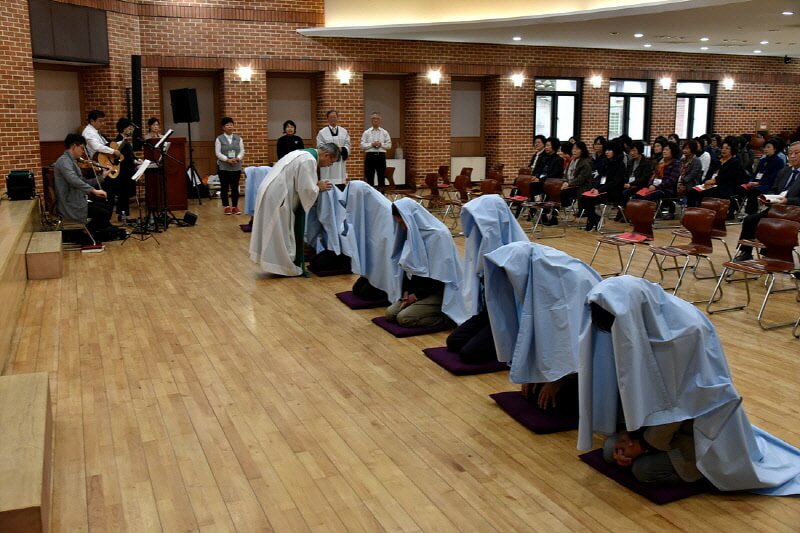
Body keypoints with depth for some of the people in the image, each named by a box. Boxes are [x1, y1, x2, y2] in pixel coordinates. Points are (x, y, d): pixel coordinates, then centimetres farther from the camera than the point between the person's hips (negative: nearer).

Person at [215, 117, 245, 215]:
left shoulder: (238, 138, 9)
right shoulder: (219, 139, -1)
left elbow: (242, 151, 4)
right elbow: (218, 153, -6)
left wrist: (237, 158, -15)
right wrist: (227, 160, -18)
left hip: (236, 167, 2)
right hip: (223, 167, -2)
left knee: (235, 187, 4)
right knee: (224, 187, 2)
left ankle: (235, 206, 10)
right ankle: (226, 206, 9)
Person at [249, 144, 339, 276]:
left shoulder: (304, 153, 14)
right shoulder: (309, 160, -18)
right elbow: (307, 189, -21)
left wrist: (315, 186, 10)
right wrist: (318, 188, -2)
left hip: (271, 193, 10)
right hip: (277, 197, -10)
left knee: (276, 232, 17)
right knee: (282, 233, 1)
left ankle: (275, 262, 25)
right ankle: (286, 266, 11)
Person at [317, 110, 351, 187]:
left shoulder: (344, 131, 10)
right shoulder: (322, 132, 1)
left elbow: (347, 145, 7)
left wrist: (341, 149, -13)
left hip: (340, 162, 3)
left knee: (341, 185, 3)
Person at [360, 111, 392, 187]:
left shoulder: (384, 132, 7)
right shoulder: (366, 133, 5)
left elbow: (389, 145, 4)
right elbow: (362, 145, 0)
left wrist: (381, 144, -12)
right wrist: (371, 144, -13)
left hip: (381, 156, 1)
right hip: (370, 156, -1)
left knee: (381, 178, 4)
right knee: (369, 178, 3)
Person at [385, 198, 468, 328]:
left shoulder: (438, 234, -21)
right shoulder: (414, 232, 4)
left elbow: (440, 274, -20)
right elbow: (408, 267, 9)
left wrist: (417, 295, -14)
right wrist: (407, 291, -4)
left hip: (440, 291, -9)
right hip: (419, 286, 9)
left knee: (404, 318, -20)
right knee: (390, 313, -2)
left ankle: (447, 316, -6)